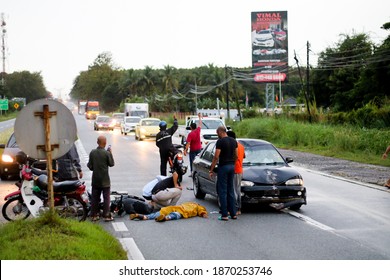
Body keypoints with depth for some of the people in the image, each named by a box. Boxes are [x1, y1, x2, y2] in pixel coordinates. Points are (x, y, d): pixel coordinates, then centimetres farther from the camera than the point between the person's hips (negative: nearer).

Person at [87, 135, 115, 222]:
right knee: (106, 198, 4)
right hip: (105, 179, -4)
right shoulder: (107, 153, -16)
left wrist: (88, 164, 21)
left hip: (95, 179, 4)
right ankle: (106, 215, 5)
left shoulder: (92, 152, -4)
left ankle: (94, 215, 15)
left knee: (95, 197, 11)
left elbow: (90, 167, -1)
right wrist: (110, 153, 4)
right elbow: (111, 164, -3)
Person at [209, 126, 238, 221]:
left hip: (223, 166, -7)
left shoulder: (220, 141, -13)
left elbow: (216, 157, -15)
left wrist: (211, 169, -9)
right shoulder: (234, 141, 8)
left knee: (222, 191, -2)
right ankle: (233, 214, 13)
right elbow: (236, 155, 12)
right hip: (232, 166, 7)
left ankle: (224, 215, -3)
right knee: (231, 191, 13)